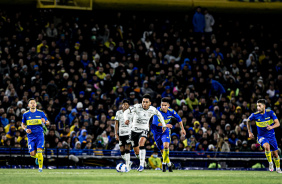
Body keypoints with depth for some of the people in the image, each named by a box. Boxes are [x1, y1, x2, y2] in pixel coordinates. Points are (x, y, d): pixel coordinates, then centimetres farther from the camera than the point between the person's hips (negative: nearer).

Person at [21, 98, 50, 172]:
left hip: (40, 135, -1)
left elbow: (48, 122, 8)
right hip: (31, 135, 1)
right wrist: (26, 129, -6)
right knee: (32, 154, -4)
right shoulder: (25, 114, 5)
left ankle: (40, 167, -1)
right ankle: (37, 157, 32)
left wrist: (45, 121, -15)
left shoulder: (41, 113, 3)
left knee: (39, 152, -16)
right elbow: (23, 124, 15)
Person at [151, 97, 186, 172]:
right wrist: (165, 125, -41)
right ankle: (169, 164, 27)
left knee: (166, 146, -26)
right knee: (162, 150, 7)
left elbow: (179, 118, 7)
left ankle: (164, 163, -18)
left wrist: (182, 129, 10)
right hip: (157, 131, 0)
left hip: (166, 131, 0)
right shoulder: (157, 111, -21)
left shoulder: (171, 111, -12)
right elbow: (155, 122, -30)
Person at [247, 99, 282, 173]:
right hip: (262, 136, -1)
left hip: (271, 136, 1)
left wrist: (272, 127, -37)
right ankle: (270, 163, -14)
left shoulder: (270, 112, -13)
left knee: (275, 153, 5)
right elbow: (248, 121, 10)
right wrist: (249, 132, 8)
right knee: (267, 146, -33)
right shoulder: (255, 115, -11)